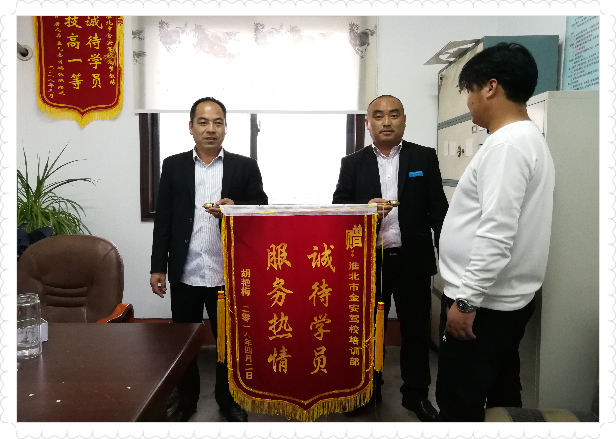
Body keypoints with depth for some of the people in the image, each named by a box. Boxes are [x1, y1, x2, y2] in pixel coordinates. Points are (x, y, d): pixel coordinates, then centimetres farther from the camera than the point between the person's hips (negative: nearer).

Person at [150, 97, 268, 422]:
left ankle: (228, 399, 33)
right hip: (185, 274, 1)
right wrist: (158, 267, 1)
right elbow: (163, 220, 4)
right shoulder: (173, 166, 5)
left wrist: (235, 211, -19)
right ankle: (186, 401, 34)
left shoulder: (245, 167, 2)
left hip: (228, 274, -1)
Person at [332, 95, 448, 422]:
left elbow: (438, 209, 1)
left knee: (416, 329, 10)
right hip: (368, 261, 1)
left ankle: (416, 393, 28)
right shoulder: (352, 163, 5)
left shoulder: (425, 157, 4)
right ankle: (368, 389, 30)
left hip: (413, 260, 0)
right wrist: (365, 208, -18)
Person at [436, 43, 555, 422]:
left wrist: (466, 300, -20)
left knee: (459, 401, 0)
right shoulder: (529, 139, 14)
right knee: (501, 393, 18)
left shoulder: (507, 144, -19)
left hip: (485, 301, -10)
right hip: (506, 297, 10)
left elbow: (496, 235, -26)